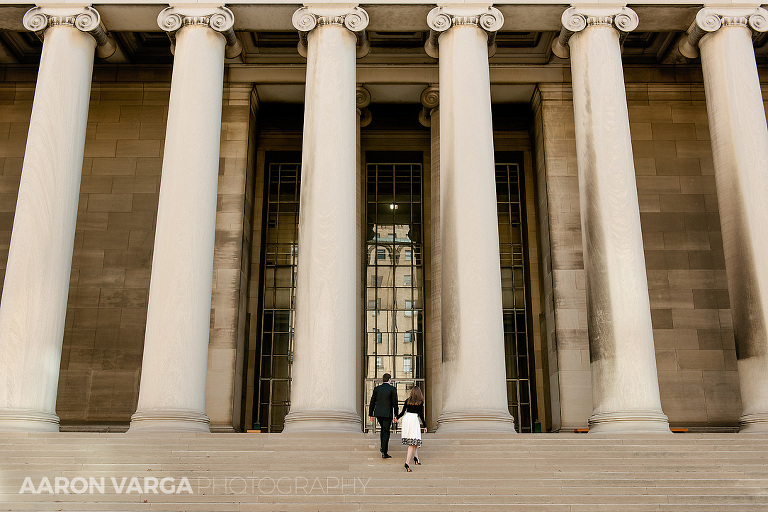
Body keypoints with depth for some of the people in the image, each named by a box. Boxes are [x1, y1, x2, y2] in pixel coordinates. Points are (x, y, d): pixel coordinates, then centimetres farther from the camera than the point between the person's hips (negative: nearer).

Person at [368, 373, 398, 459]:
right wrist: (396, 415, 0)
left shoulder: (377, 388, 5)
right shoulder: (392, 389, -6)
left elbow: (372, 402, 6)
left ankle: (383, 447, 24)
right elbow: (395, 403, -6)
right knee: (386, 432, 1)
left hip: (378, 413, 4)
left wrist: (370, 414, 12)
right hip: (387, 413, -4)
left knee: (383, 429, 26)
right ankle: (384, 452, -2)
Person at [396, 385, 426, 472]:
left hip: (406, 419, 4)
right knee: (412, 443, -6)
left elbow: (403, 412, 14)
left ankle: (416, 458, 21)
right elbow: (421, 415, 0)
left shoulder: (407, 400, 11)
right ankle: (407, 463, -17)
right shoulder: (420, 402, 2)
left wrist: (397, 417, 32)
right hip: (414, 419, -4)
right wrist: (425, 426, 9)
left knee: (414, 442, 21)